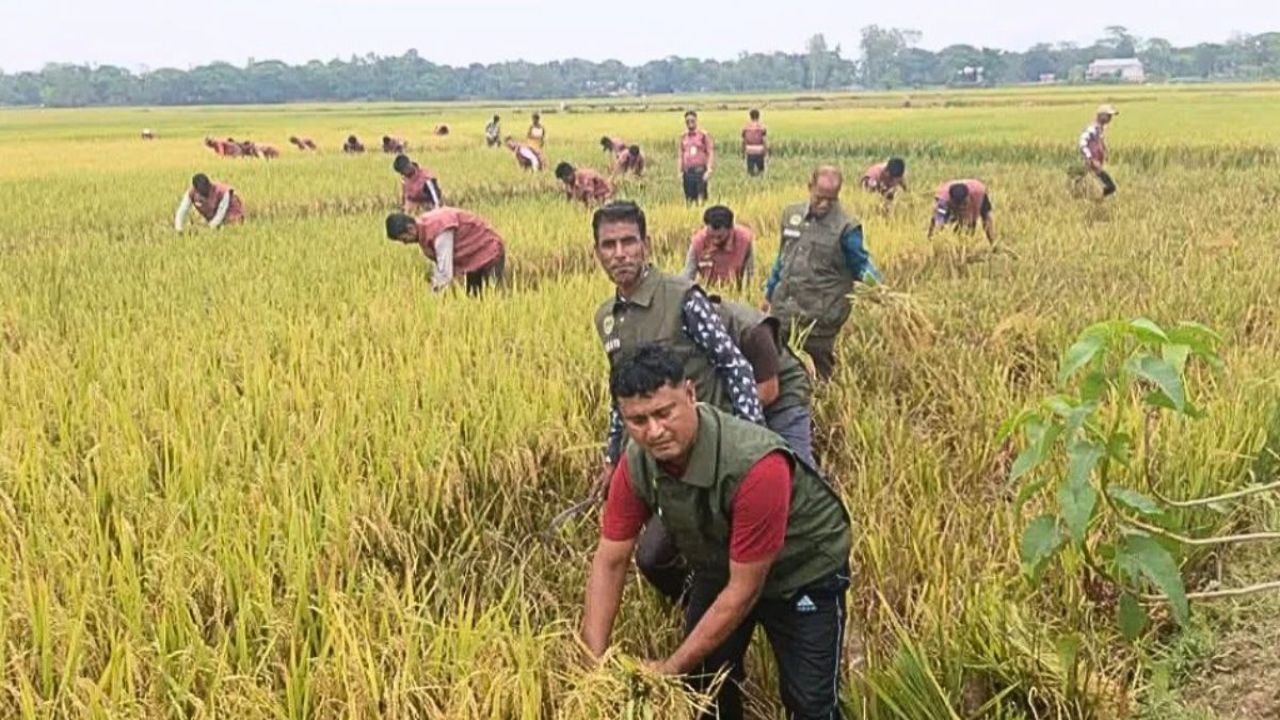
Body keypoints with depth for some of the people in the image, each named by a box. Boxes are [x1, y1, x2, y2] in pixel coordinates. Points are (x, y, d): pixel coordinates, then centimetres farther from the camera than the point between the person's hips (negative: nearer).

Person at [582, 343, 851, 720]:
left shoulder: (756, 465, -40)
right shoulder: (636, 464, -22)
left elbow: (744, 589, -31)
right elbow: (609, 562, -12)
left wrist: (672, 667, -26)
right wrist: (594, 660, -19)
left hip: (804, 572, -5)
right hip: (719, 567, 5)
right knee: (703, 684, 12)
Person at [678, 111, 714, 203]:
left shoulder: (704, 135, 0)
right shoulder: (683, 137, 12)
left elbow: (711, 153, -2)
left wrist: (709, 170, -11)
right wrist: (680, 172, 10)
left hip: (700, 171, -4)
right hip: (687, 172, 4)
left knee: (701, 198, -9)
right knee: (689, 199, 4)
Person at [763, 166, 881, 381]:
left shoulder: (846, 227, -9)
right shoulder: (791, 215, 8)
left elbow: (861, 264, -3)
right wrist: (769, 294, 23)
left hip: (819, 318, -5)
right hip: (783, 311, 5)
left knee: (820, 372, 4)